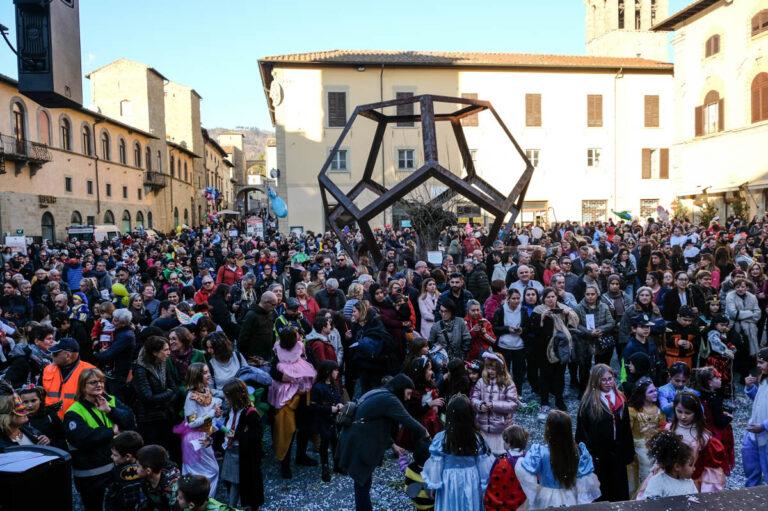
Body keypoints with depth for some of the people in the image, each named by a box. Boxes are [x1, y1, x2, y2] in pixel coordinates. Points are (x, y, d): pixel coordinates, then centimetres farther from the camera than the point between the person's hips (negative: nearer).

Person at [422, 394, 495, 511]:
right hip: (471, 484, 1)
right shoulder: (477, 439, -16)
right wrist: (485, 485, 8)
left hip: (449, 484, -1)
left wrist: (433, 485, 3)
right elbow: (485, 467, -6)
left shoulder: (441, 438, -21)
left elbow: (435, 466, -11)